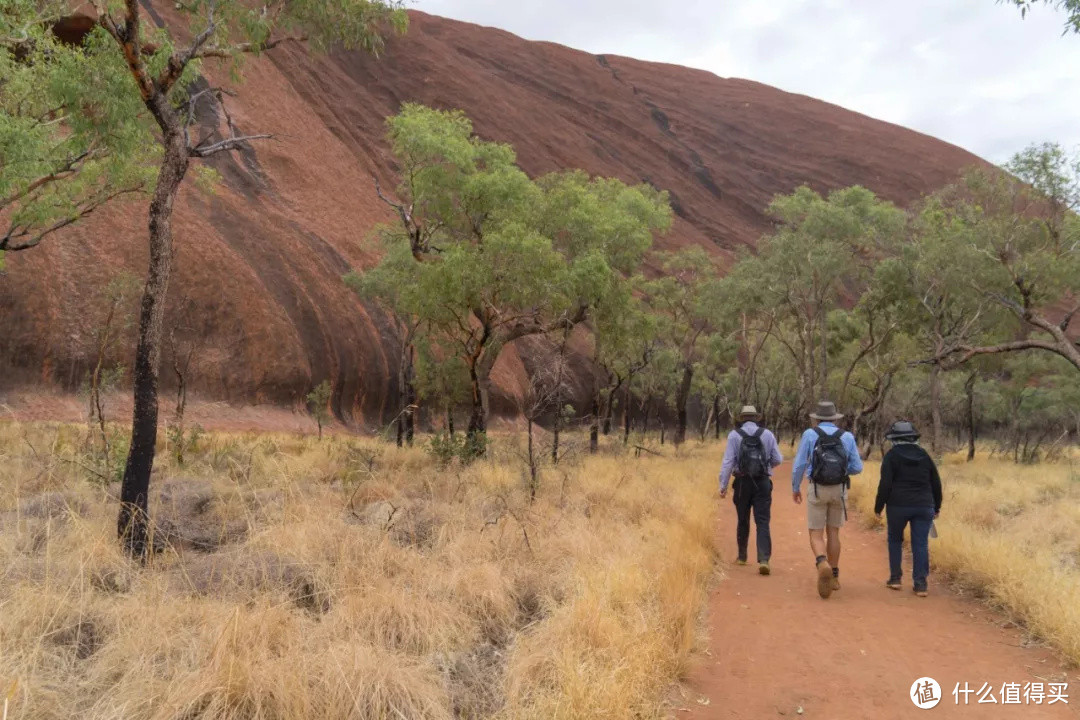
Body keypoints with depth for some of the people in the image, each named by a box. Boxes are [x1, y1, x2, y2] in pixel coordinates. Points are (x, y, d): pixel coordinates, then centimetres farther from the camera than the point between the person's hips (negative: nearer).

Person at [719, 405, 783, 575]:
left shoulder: (734, 435, -1)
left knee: (743, 521, 15)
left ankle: (742, 556, 27)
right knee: (762, 523, -2)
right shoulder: (768, 434, 3)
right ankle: (764, 559, -16)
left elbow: (728, 462, -7)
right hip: (763, 483, 0)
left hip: (743, 483, 0)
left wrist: (723, 485, -5)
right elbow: (778, 459, 4)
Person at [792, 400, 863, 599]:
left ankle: (823, 564, -27)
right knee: (833, 532, 17)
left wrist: (795, 488, 9)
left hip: (817, 490, -2)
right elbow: (857, 468, 2)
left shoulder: (810, 434, -3)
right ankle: (834, 577, 20)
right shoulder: (847, 437, 2)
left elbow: (799, 464, -4)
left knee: (816, 535, 2)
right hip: (839, 490, 2)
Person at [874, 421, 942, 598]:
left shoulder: (891, 456, -4)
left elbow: (885, 484, -10)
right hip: (924, 506, 3)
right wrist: (936, 506, 22)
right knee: (921, 544, 4)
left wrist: (878, 506, -2)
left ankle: (895, 578, 17)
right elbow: (936, 483, 13)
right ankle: (920, 584, 0)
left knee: (895, 540, 15)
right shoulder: (924, 456, 9)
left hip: (898, 506, -3)